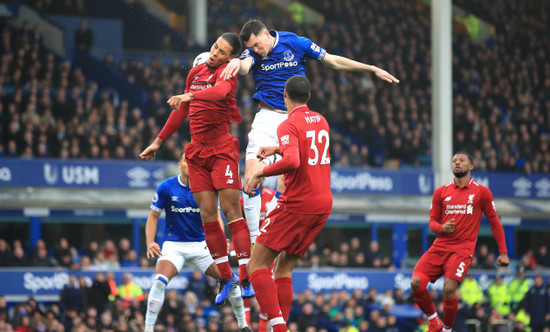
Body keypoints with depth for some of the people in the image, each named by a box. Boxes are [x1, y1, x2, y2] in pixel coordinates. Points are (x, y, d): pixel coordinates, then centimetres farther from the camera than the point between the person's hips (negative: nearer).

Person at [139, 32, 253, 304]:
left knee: (231, 210, -12)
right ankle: (226, 277, 8)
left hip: (222, 149, -6)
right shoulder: (196, 72, 14)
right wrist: (158, 141, 27)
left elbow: (219, 91, -33)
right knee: (207, 215, 1)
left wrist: (189, 96, -48)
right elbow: (182, 110, 25)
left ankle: (246, 278, -13)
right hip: (198, 151, 6)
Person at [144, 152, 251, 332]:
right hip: (174, 245, -2)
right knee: (160, 281, -27)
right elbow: (153, 216, 0)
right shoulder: (166, 187, -7)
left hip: (201, 244, 2)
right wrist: (150, 242, -15)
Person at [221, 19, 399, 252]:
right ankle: (253, 239, -6)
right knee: (251, 180, -15)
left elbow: (333, 61, 8)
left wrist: (373, 69, 8)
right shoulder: (253, 52, -1)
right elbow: (244, 66, -26)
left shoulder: (294, 43, -1)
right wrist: (236, 63, -52)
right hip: (267, 118, 0)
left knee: (285, 187, -6)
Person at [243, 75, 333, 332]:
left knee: (257, 264, -4)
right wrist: (278, 149, 31)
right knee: (284, 267, 14)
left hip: (297, 203, -8)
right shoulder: (321, 121, 14)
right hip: (323, 204, 8)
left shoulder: (289, 125, -11)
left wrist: (260, 173, -15)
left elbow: (292, 162, -28)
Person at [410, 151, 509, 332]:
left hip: (463, 248, -3)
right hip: (440, 246, 4)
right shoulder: (441, 192, 13)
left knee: (449, 288, -25)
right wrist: (441, 228, -7)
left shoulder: (482, 192, 5)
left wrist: (503, 253, 5)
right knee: (416, 282, -16)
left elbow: (494, 222, 9)